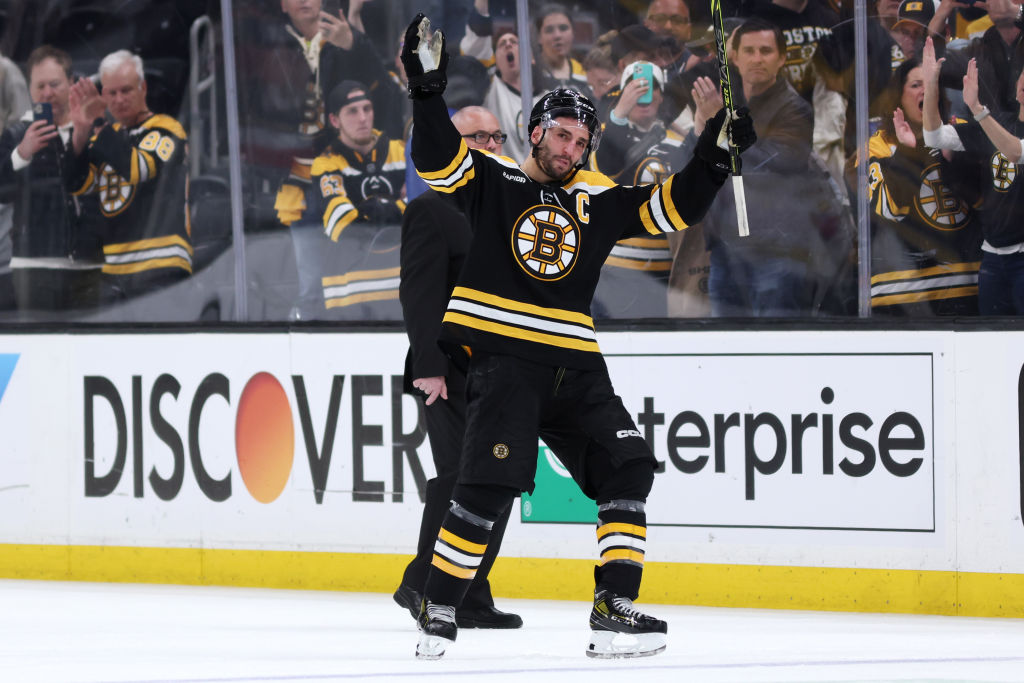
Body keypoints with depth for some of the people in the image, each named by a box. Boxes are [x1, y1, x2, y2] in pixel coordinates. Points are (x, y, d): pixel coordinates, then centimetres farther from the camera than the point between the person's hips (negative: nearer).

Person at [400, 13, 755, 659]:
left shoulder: (599, 199, 13)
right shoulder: (492, 180, 3)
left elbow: (671, 208, 12)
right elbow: (438, 157, -11)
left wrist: (714, 158, -2)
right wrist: (428, 89, -24)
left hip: (574, 364, 6)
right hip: (501, 358, -5)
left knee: (627, 466, -4)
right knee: (490, 484, -18)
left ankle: (615, 608, -1)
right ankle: (439, 609, -6)